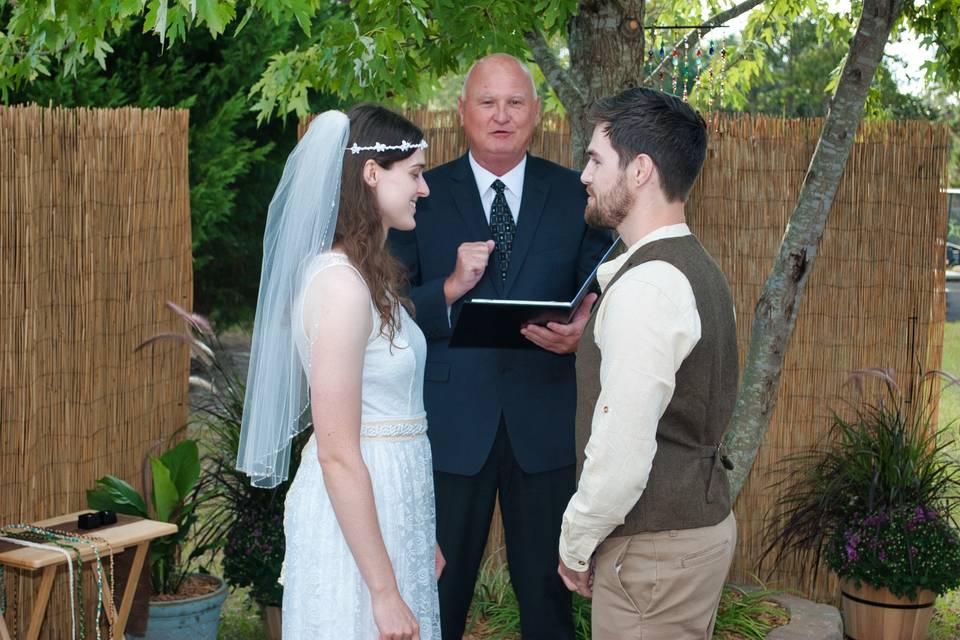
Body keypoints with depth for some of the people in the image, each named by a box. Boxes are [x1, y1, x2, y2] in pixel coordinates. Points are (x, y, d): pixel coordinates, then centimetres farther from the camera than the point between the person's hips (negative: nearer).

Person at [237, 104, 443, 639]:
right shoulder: (341, 283, -19)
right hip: (357, 517, -9)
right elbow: (337, 454, -21)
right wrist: (384, 590, -20)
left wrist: (421, 537, 17)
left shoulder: (370, 273, 10)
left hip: (389, 503, 9)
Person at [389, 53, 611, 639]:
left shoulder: (575, 196, 4)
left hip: (545, 421, 1)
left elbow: (601, 299, 3)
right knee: (438, 592, 11)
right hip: (451, 421, -1)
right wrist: (450, 289, -19)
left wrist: (582, 334, -19)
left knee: (548, 589, 13)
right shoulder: (423, 196, 2)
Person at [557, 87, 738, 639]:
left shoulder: (645, 289, -23)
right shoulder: (693, 266, 7)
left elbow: (621, 455, -24)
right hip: (702, 522, 10)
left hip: (654, 551, -10)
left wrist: (576, 545, -12)